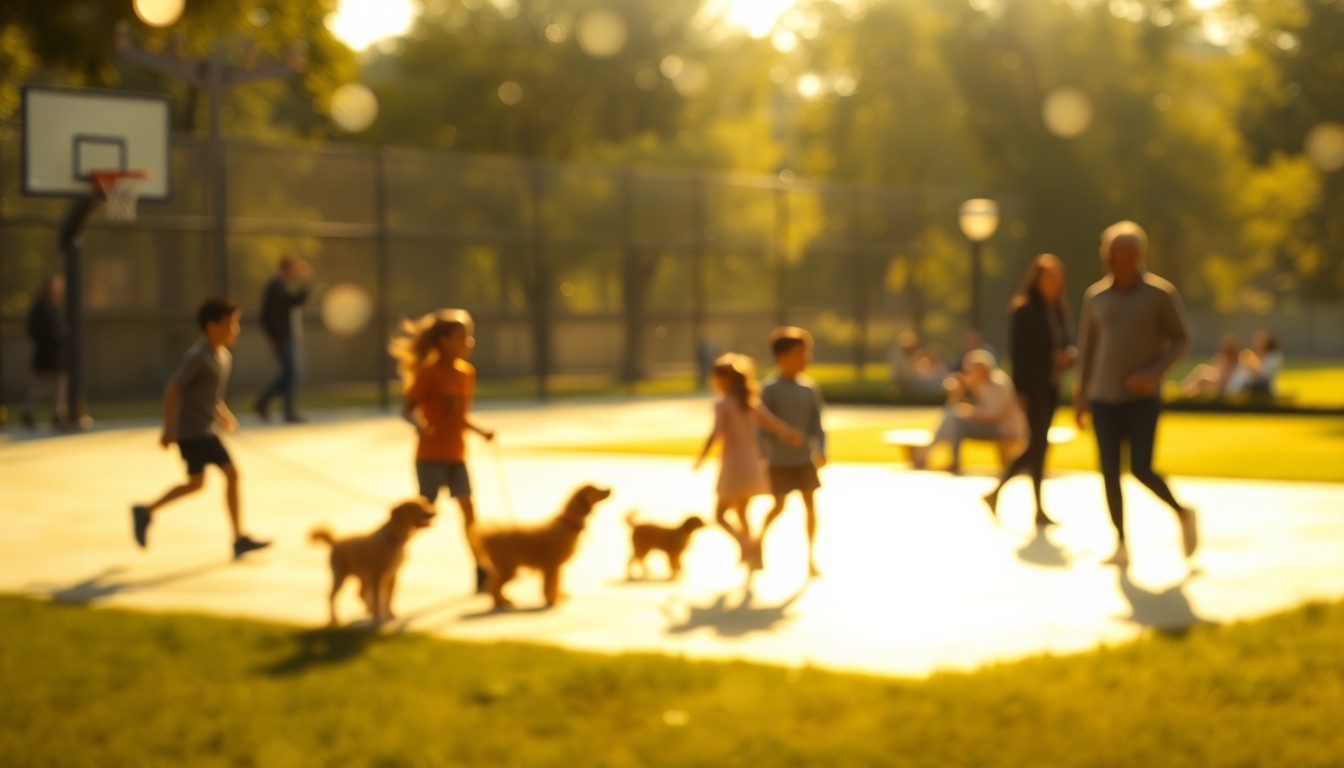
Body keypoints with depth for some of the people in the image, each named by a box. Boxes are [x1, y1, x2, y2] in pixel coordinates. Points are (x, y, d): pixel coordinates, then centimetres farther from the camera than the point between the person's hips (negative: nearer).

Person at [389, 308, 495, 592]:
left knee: (468, 511, 8)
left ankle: (481, 571, 17)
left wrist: (481, 431, 1)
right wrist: (419, 424, -35)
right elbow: (407, 409, -16)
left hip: (456, 455, 6)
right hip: (430, 455, -6)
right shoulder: (429, 372, -12)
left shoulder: (467, 372, 7)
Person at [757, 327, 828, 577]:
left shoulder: (810, 388, 2)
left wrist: (820, 450, -8)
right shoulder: (770, 389, -10)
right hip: (780, 460, -3)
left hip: (804, 457, 3)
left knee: (810, 504, 0)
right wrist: (763, 454, -16)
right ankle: (759, 538, 32)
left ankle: (811, 559, 8)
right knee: (779, 505, 5)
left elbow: (816, 424, 4)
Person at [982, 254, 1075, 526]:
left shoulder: (1059, 310, 11)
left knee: (1037, 445, 9)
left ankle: (996, 492, 17)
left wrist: (1069, 354, -7)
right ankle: (1039, 508, -1)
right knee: (1039, 444, -7)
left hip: (1051, 384, 8)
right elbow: (1017, 350, -13)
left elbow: (1065, 343, 18)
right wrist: (1020, 390, -17)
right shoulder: (1023, 310, -9)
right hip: (1033, 385, -8)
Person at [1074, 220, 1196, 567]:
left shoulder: (1161, 293, -6)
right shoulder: (1095, 296, 5)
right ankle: (1121, 546, 5)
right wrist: (1081, 394, 12)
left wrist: (1154, 373, -18)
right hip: (1104, 399, 3)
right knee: (1109, 471, -4)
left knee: (1141, 470, -10)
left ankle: (1182, 514, 18)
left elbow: (1180, 340, -3)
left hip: (1143, 398, -3)